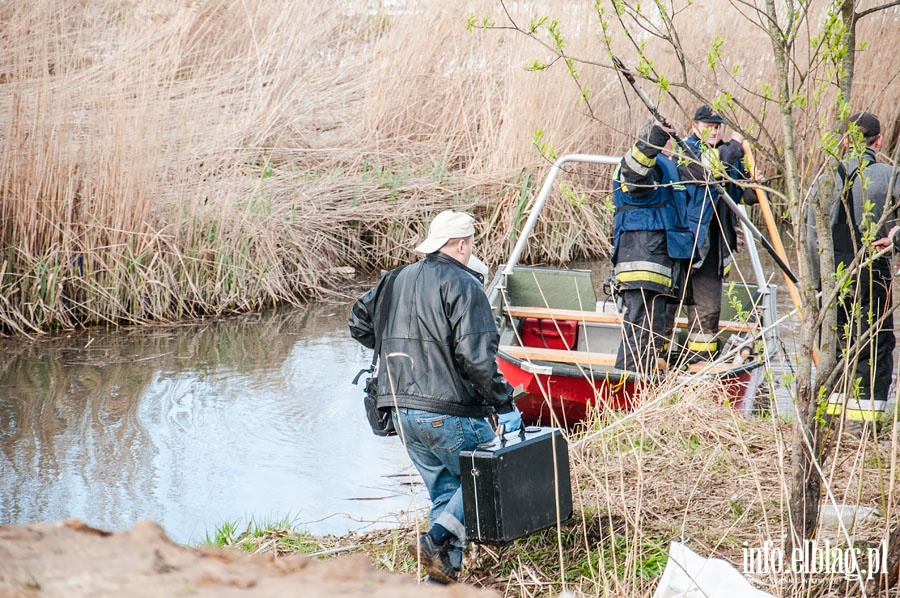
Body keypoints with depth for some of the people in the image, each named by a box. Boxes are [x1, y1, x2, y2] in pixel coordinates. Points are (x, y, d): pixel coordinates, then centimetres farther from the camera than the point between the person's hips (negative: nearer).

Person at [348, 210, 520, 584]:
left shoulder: (399, 279, 13)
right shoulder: (462, 284, -10)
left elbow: (359, 321, 22)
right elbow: (476, 356, -19)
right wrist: (504, 406, -13)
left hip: (401, 410, 8)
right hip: (447, 410, -7)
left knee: (444, 489, 16)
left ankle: (442, 576, 10)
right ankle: (436, 541, -9)